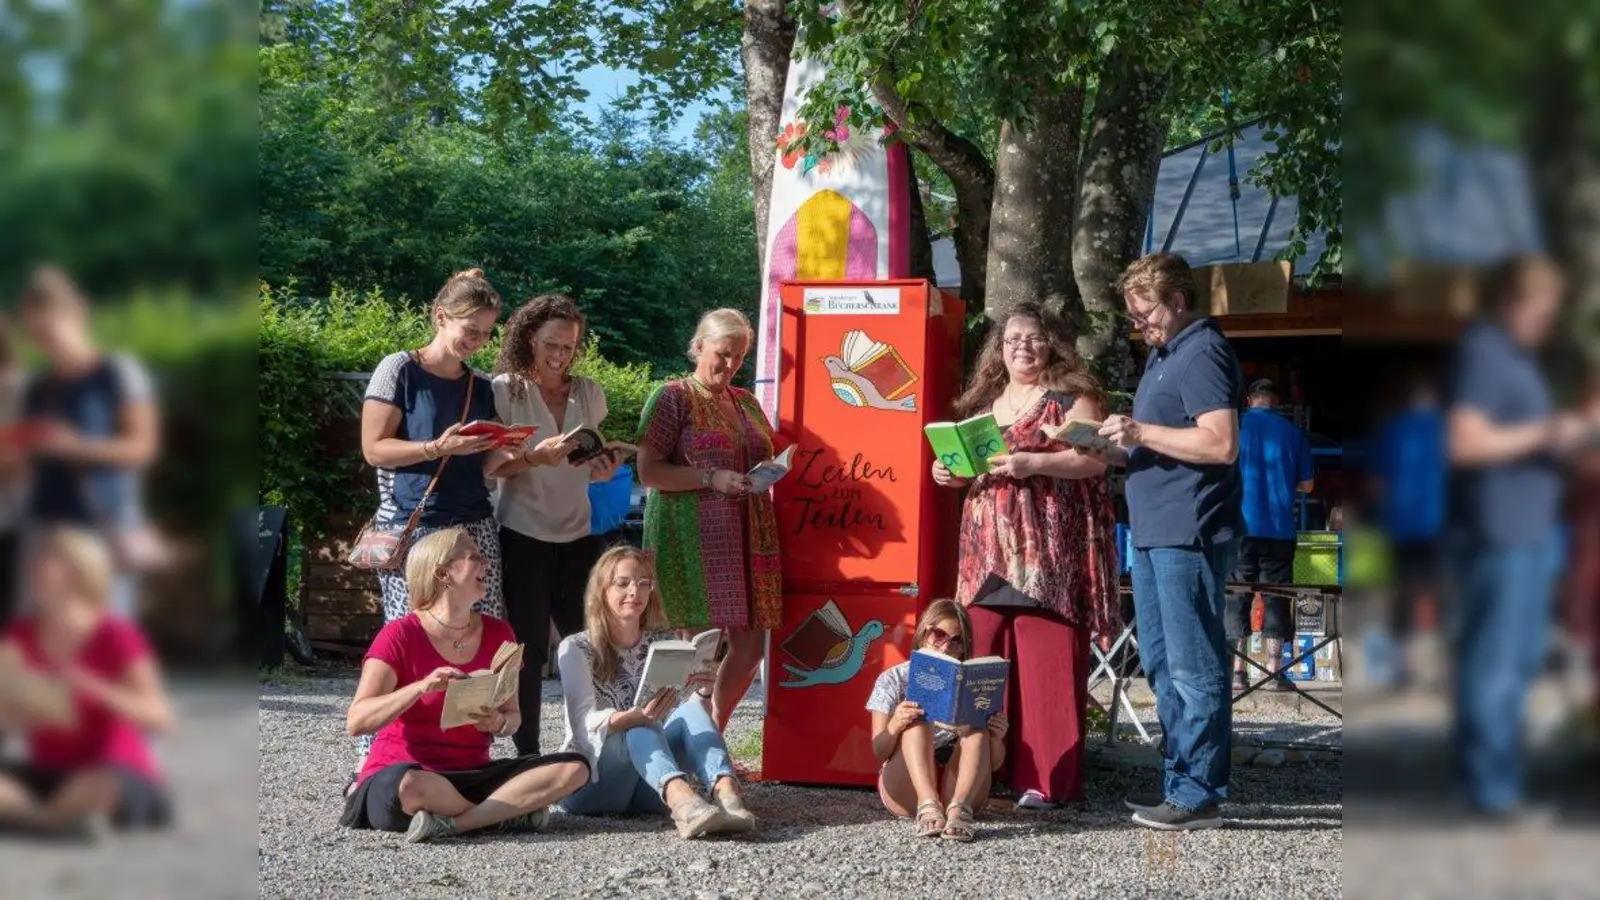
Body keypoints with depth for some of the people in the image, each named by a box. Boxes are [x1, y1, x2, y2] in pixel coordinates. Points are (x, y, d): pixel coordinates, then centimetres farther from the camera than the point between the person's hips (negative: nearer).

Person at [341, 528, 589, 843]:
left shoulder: (498, 634, 7)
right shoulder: (400, 636, -8)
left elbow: (513, 716, 13)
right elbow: (356, 722, -15)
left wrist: (498, 723, -12)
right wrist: (421, 688, -29)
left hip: (472, 775, 6)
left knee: (574, 768, -16)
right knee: (409, 785, -43)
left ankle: (449, 823, -25)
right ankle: (508, 813, -19)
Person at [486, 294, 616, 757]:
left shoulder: (589, 393, 10)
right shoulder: (505, 390, -3)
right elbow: (488, 466, -9)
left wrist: (602, 470, -1)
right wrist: (536, 457, -25)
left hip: (578, 536, 4)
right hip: (523, 538, -4)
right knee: (529, 649, -1)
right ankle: (527, 754, 7)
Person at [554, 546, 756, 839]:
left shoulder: (665, 643, 11)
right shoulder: (576, 649, -1)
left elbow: (689, 715, -1)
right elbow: (584, 722, -17)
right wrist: (638, 716, -37)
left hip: (649, 784, 3)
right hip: (589, 781, -3)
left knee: (692, 706, -24)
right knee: (640, 726, -33)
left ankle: (725, 791, -51)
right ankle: (680, 797, -62)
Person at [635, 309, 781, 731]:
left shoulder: (746, 402, 18)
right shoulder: (673, 398, -1)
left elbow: (764, 459, 29)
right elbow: (648, 471, -8)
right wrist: (711, 479, -18)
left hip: (747, 537, 6)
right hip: (694, 537, -6)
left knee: (750, 643, 4)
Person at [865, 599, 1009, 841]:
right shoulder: (893, 680, 3)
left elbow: (993, 764, 3)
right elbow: (879, 751, -5)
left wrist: (996, 738, -20)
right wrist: (894, 726, -27)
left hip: (956, 784, 1)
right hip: (906, 791, -1)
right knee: (916, 721, -25)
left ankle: (959, 806, -44)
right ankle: (927, 804, -49)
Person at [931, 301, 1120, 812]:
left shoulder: (1071, 396, 3)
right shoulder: (982, 403, 21)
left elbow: (1094, 459, -8)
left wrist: (1033, 463, -19)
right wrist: (952, 472, 8)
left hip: (1048, 550, -6)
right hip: (989, 550, 6)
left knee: (1045, 659, -10)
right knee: (986, 659, 0)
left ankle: (1043, 778, -7)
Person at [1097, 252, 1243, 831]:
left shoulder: (1202, 354, -11)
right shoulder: (1165, 354, 20)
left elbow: (1221, 443, -22)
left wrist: (1141, 431, -18)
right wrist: (1118, 447, 11)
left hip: (1189, 537, -11)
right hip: (1155, 534, 11)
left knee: (1193, 670, -7)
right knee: (1161, 665, 15)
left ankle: (1199, 795, -3)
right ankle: (1179, 781, 22)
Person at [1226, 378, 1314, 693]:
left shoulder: (1234, 425, 2)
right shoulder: (1293, 433, 6)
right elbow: (1306, 485, 10)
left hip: (1240, 526, -1)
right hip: (1280, 528, 1)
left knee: (1236, 599, 3)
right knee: (1276, 599, 5)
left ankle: (1237, 671, -2)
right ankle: (1276, 672, 1)